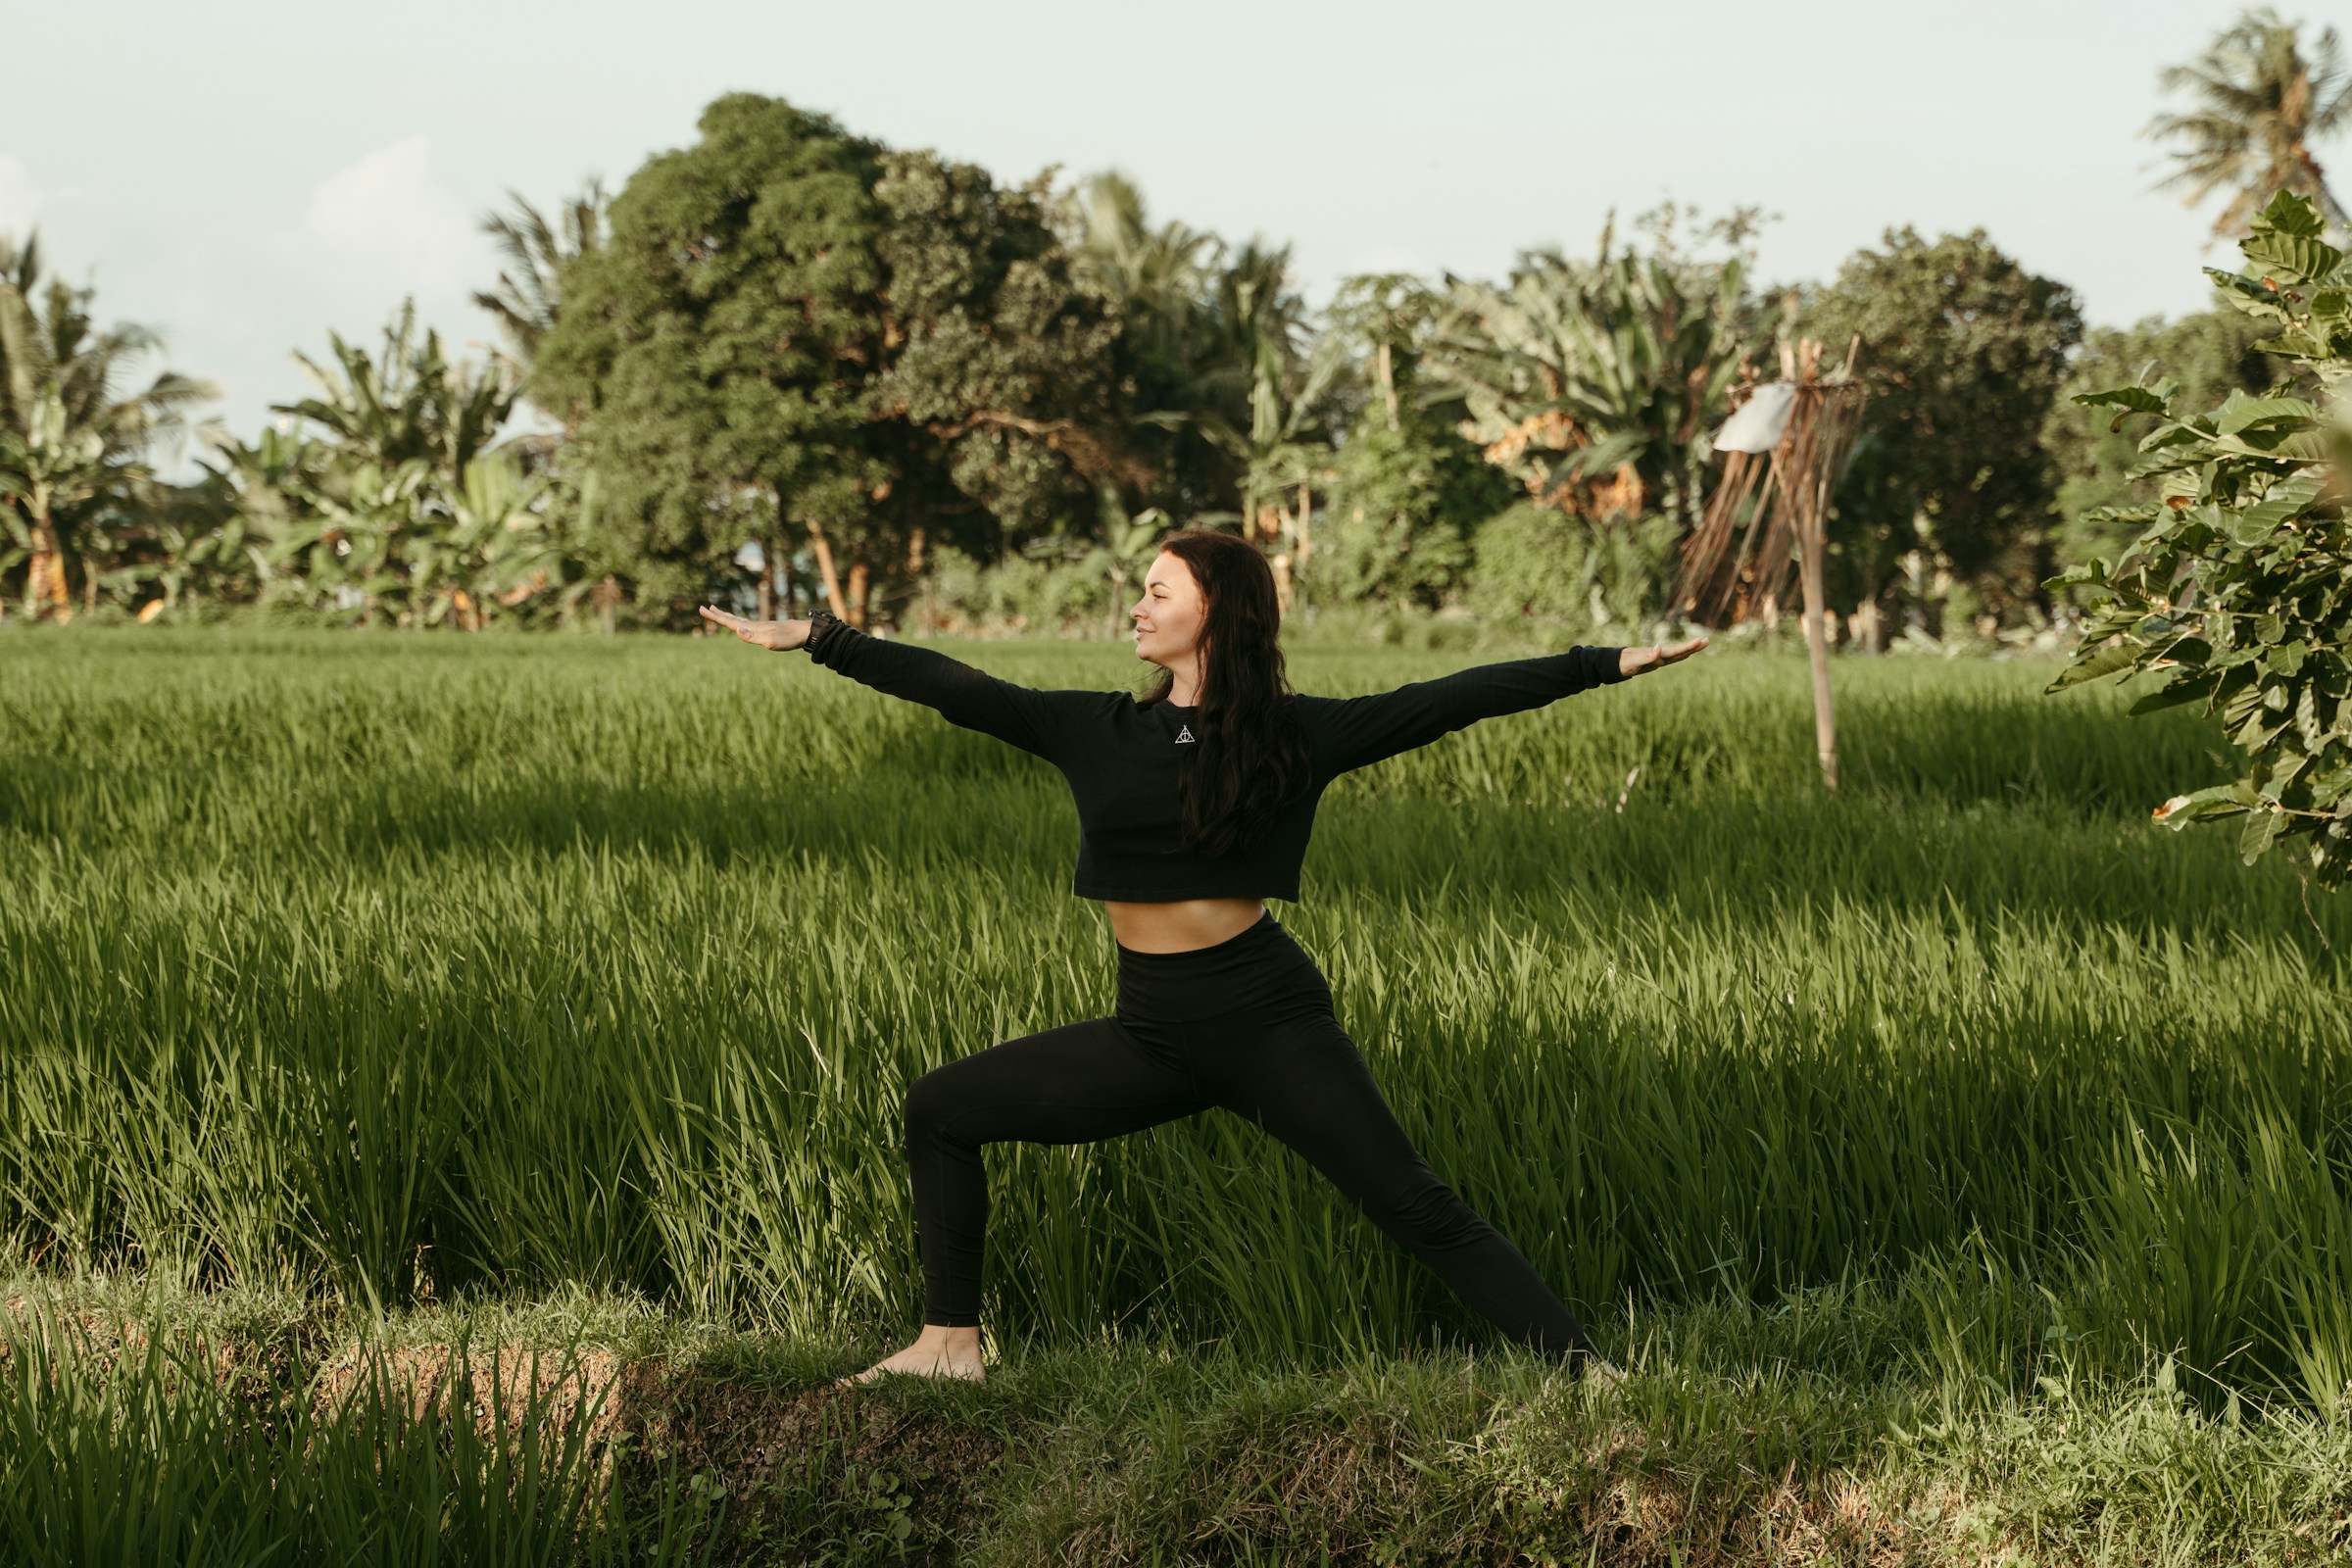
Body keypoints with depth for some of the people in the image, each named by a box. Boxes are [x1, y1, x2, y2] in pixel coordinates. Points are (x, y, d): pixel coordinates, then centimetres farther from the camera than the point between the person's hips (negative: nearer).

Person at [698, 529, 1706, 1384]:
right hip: (1152, 1032, 5)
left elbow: (1452, 700, -5)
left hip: (1268, 1024, -5)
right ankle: (950, 1345, 15)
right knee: (940, 1109, 6)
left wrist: (1608, 664, -7)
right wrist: (812, 639, 7)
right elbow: (953, 689, 8)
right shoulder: (1102, 730, 6)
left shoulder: (1296, 735, -4)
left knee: (1417, 1210, -11)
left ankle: (1587, 1376, -9)